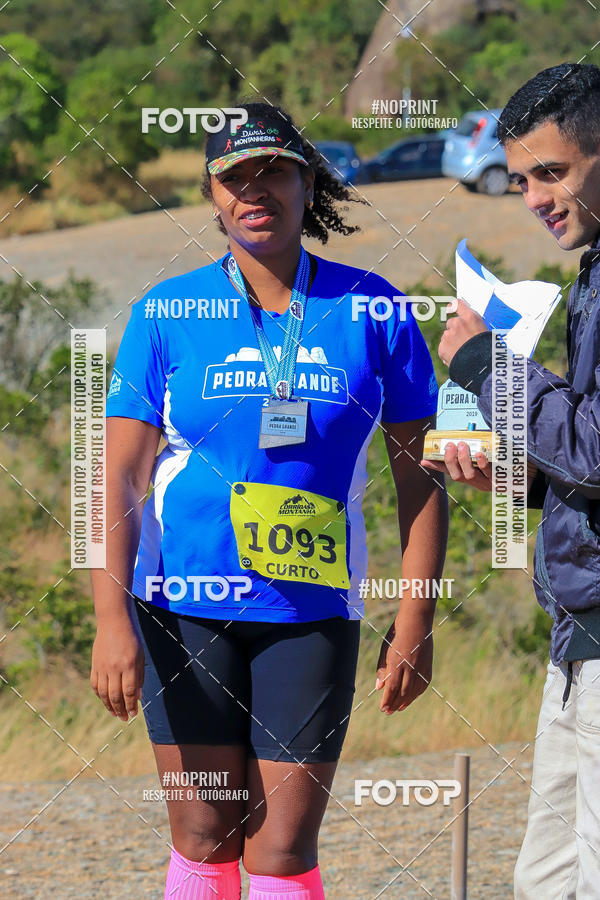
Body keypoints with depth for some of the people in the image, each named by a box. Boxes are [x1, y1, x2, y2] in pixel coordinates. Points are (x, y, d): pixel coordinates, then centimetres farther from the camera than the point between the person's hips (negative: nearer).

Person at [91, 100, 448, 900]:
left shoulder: (370, 310, 1)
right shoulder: (167, 315, 0)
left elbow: (421, 476, 5)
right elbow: (120, 476, -2)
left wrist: (414, 624, 0)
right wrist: (112, 618, -13)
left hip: (313, 613, 0)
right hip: (185, 607, 0)